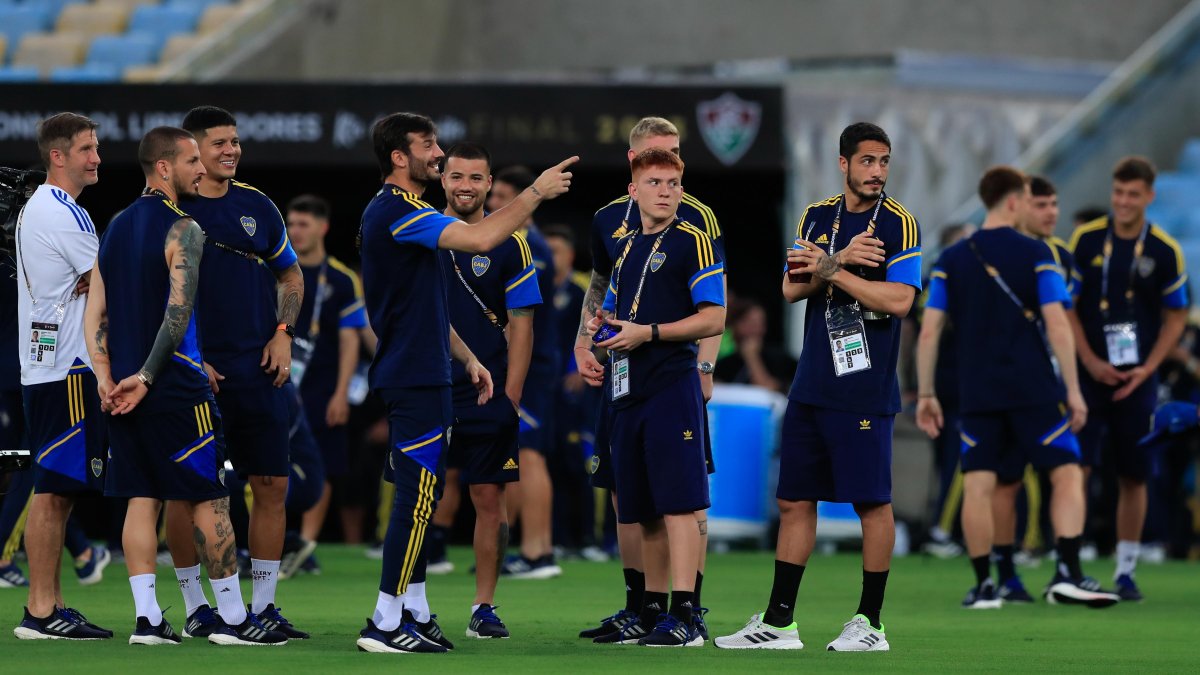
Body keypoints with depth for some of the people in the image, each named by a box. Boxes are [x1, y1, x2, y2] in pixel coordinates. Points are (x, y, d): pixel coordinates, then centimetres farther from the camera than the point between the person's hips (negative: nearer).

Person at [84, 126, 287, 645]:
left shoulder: (115, 228, 13)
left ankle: (147, 618, 2)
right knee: (208, 499, -1)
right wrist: (146, 378, -16)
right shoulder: (183, 230, -11)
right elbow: (178, 312, -20)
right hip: (176, 387, -7)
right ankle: (232, 618, 2)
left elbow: (94, 314, 10)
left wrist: (106, 378, 4)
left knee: (142, 498, 7)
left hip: (125, 389, 7)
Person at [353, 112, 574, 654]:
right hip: (415, 379, -11)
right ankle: (386, 624, -9)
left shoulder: (398, 212, 18)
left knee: (416, 497, 13)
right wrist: (537, 192, -19)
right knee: (416, 497, -10)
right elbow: (478, 239, -28)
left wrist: (466, 358, 23)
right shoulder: (396, 210, -16)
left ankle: (414, 613, 18)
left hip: (415, 376, 11)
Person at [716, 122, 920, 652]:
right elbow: (792, 289, 3)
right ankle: (777, 623, 12)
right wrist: (841, 260, -13)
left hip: (865, 388, -5)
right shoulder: (816, 217, 11)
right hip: (811, 385, 5)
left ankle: (870, 623, 6)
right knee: (795, 501, 7)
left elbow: (898, 301, -16)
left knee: (873, 503, -2)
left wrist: (830, 270, -13)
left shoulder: (899, 224, -5)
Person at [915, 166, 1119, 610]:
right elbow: (1057, 326, -9)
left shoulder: (951, 260, 7)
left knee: (978, 485, 5)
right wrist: (1074, 390, -5)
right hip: (1034, 389, -3)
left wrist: (925, 395, 8)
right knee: (1067, 473, 3)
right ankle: (1068, 573, -8)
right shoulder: (1035, 254, -3)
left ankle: (983, 585, 3)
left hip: (977, 391, 3)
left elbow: (928, 332, 3)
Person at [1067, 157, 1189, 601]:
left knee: (1133, 478, 5)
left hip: (1137, 379, 1)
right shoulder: (1085, 240, -1)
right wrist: (1089, 361, -8)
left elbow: (1176, 318, 6)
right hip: (1089, 375, -1)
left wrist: (1146, 369, -7)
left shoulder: (1165, 251, 0)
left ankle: (1126, 571, 16)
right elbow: (1067, 307, 3)